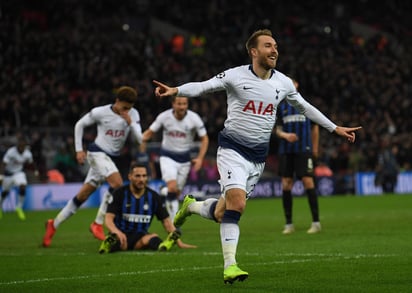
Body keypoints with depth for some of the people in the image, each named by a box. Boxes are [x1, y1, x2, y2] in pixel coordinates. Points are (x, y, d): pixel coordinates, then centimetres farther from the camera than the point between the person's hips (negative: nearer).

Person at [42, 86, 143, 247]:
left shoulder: (133, 115, -3)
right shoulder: (100, 112, -12)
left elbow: (140, 139, -8)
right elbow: (79, 125, 2)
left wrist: (130, 122, -21)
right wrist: (79, 149, -1)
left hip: (111, 157, 5)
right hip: (97, 153, -5)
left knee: (83, 194, 8)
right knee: (117, 183, -26)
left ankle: (54, 223, 20)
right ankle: (98, 223, -16)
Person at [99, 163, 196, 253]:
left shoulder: (154, 196, 5)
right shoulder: (119, 194, -3)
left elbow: (166, 221, 8)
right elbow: (108, 219, -10)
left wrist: (179, 243, -3)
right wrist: (117, 232, -34)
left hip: (140, 236, 0)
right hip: (121, 233, 0)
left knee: (153, 238, -37)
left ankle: (162, 246, -65)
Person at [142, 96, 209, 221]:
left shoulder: (194, 118, -12)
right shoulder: (164, 117, -12)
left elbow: (204, 139, -1)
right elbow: (150, 132, 1)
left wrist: (200, 158, -11)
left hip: (184, 158, 2)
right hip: (167, 157, -2)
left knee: (177, 192, 5)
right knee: (172, 188, -22)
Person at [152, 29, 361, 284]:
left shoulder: (283, 82, 6)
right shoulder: (236, 76, -8)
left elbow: (305, 107, 20)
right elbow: (202, 87, -16)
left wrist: (335, 128, 23)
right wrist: (175, 90, -35)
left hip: (258, 157, 5)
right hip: (233, 150, -5)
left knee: (222, 213, 4)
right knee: (237, 203, -24)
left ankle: (190, 206, 35)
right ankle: (230, 265, -21)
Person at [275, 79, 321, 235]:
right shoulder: (281, 107, 10)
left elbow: (315, 127, 14)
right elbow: (278, 129, 5)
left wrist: (315, 148, 13)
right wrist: (285, 135, -17)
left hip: (304, 150, -2)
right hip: (286, 151, 2)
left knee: (308, 182, -11)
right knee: (286, 185, -1)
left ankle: (316, 222, -6)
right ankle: (288, 224, 7)